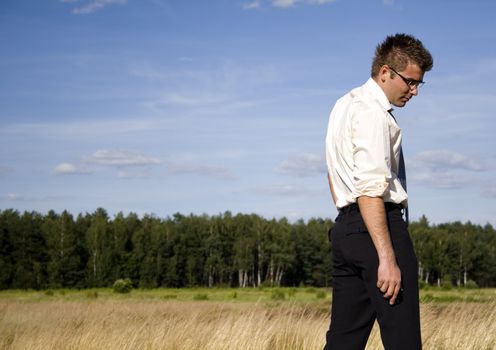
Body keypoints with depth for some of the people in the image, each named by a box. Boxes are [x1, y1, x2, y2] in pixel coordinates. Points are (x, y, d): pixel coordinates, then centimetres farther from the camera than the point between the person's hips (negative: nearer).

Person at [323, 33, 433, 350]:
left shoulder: (345, 104, 20)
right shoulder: (372, 113, -12)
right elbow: (370, 190, -22)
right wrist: (386, 257, -26)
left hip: (344, 228, 10)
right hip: (379, 226, -10)